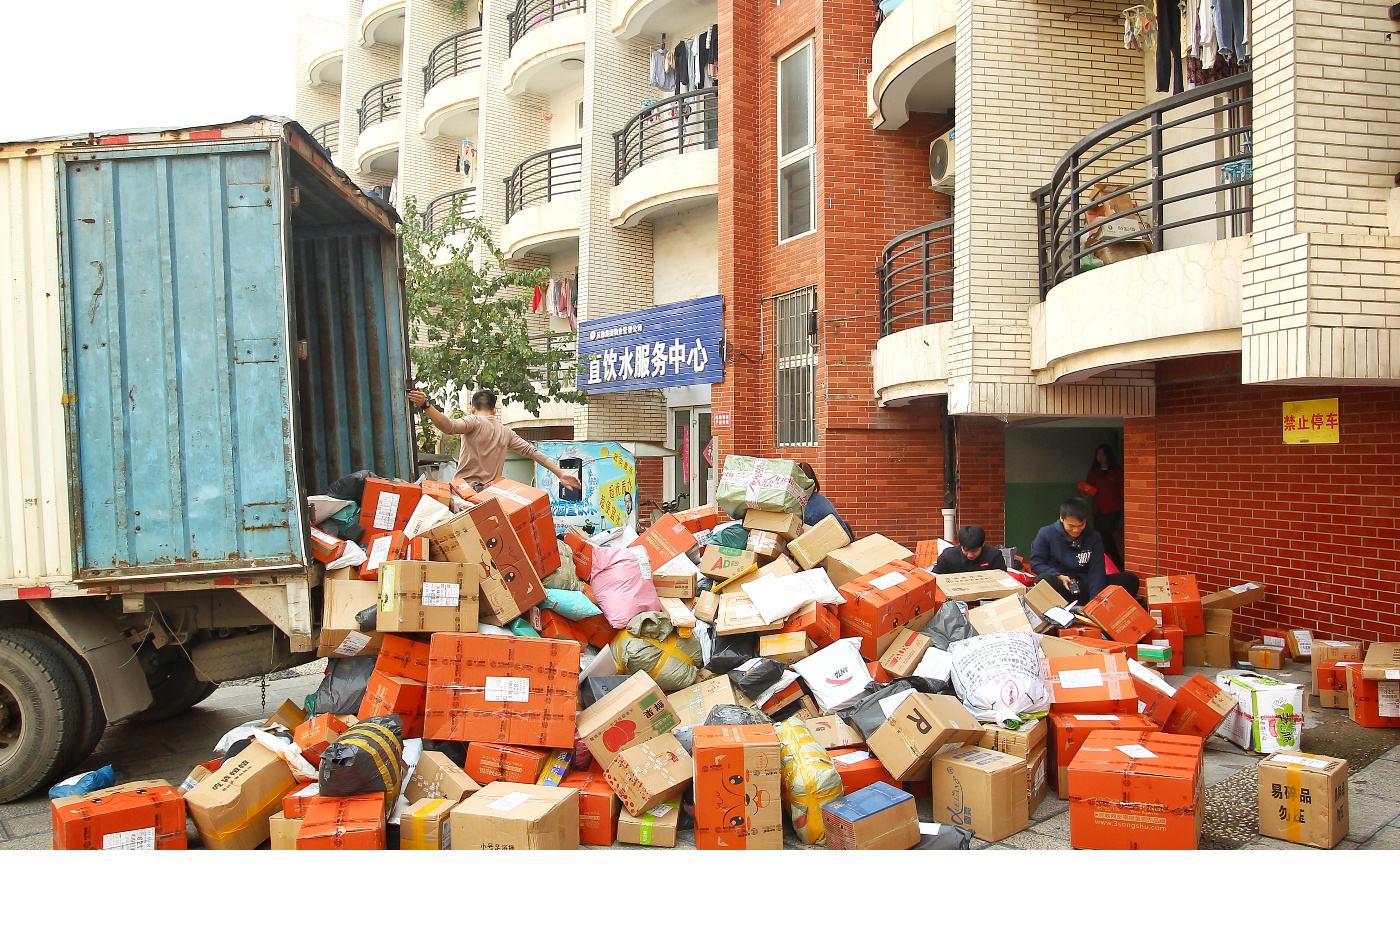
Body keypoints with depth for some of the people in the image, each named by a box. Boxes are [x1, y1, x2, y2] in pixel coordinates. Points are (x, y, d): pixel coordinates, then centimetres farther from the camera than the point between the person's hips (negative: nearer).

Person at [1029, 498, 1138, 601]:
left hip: (1085, 585, 3)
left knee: (1130, 579, -16)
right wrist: (1059, 576, -18)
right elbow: (1036, 563, -1)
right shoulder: (1046, 534, -3)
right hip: (1059, 586, -3)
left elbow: (1096, 571, -4)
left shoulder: (1094, 538, 3)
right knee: (1044, 580, -38)